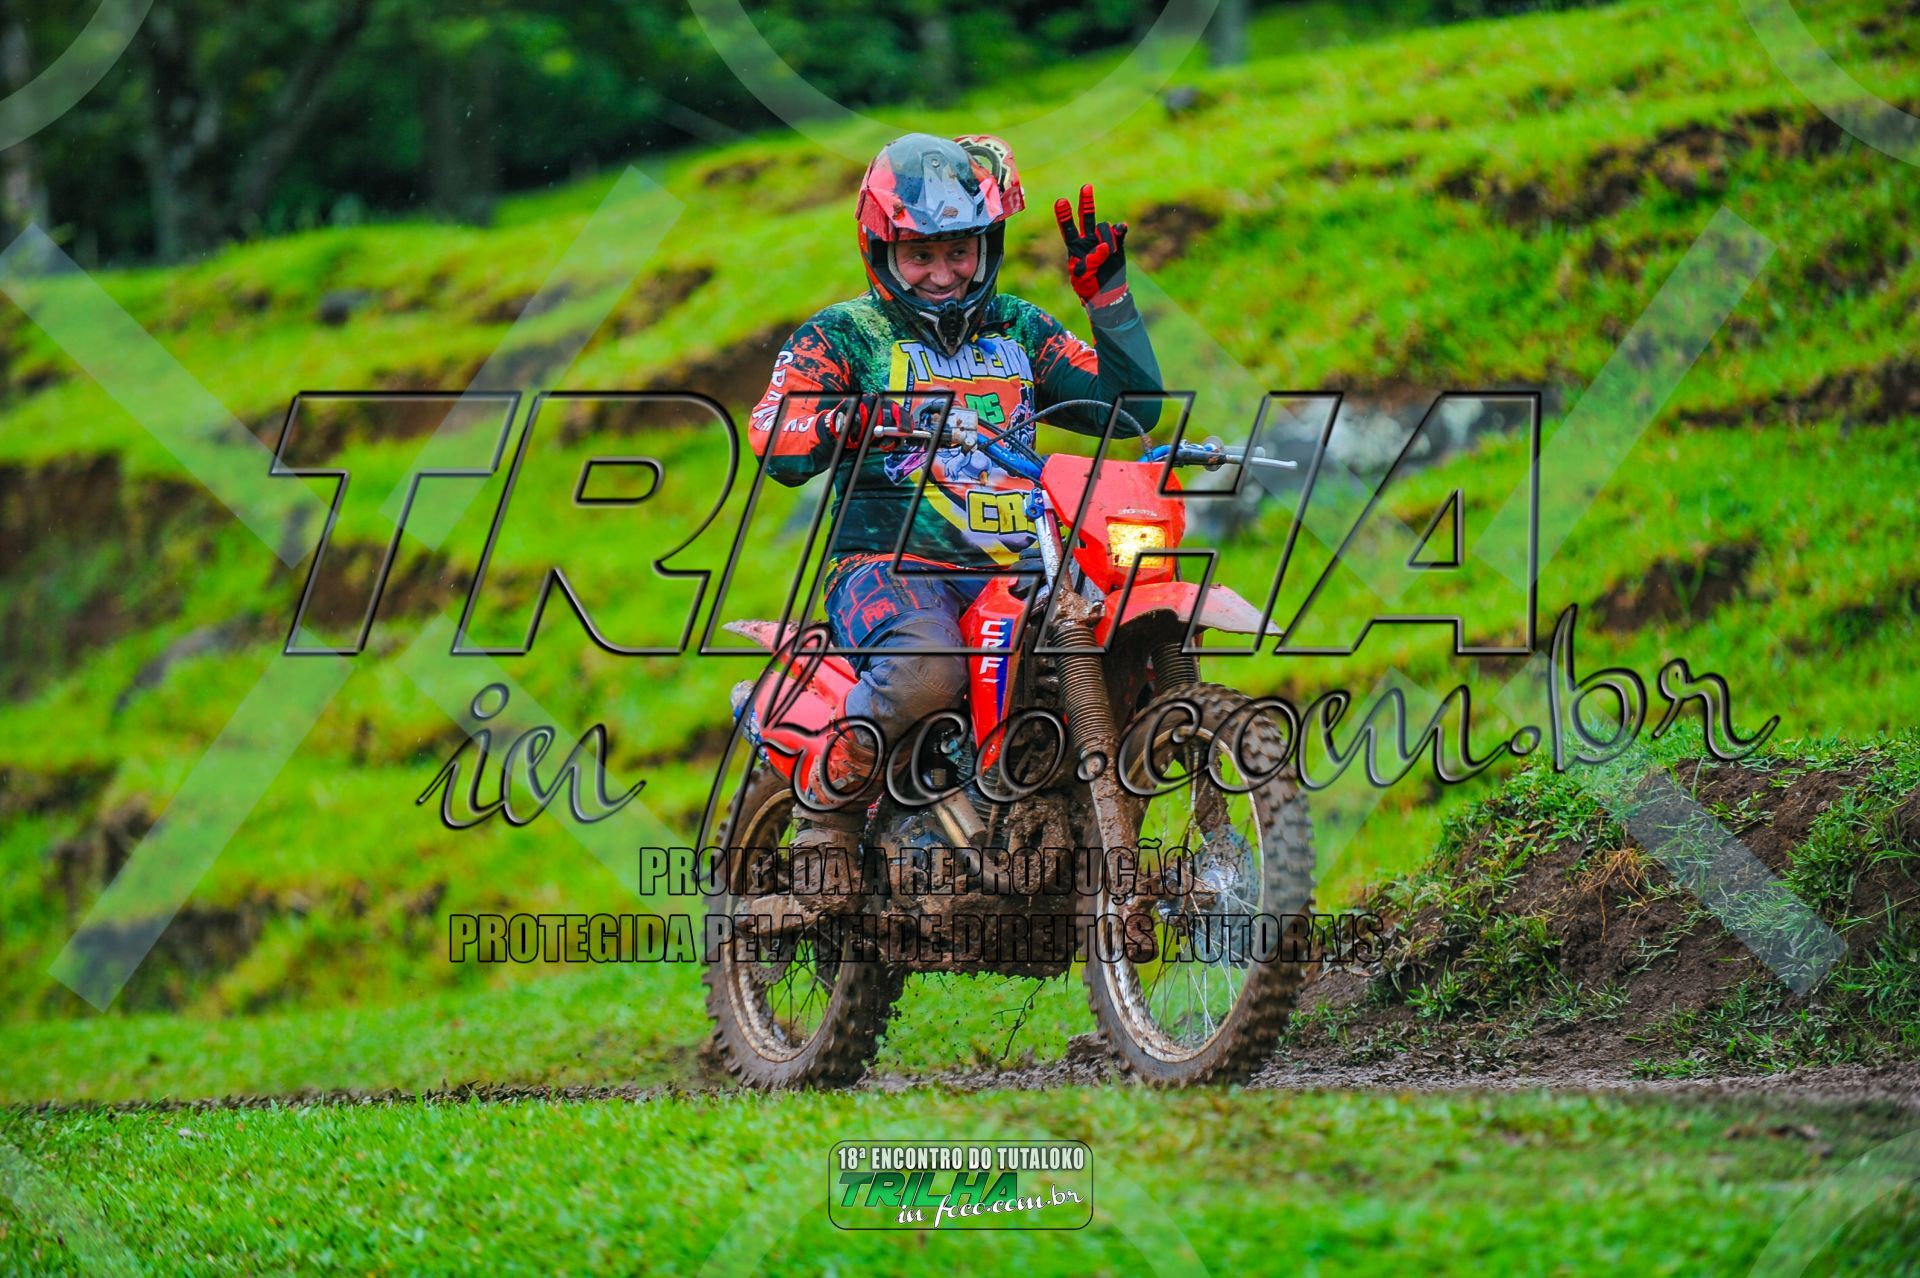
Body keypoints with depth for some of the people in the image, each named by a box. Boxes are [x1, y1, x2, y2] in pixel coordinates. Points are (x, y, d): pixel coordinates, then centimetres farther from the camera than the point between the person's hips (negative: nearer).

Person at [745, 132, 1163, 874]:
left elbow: (1131, 407, 14)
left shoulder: (1019, 331, 21)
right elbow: (776, 441, -8)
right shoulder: (844, 334, 8)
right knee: (925, 670, -39)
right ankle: (828, 814, -16)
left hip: (1014, 575, 5)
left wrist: (1107, 297, 5)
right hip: (888, 564, -4)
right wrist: (849, 421, -29)